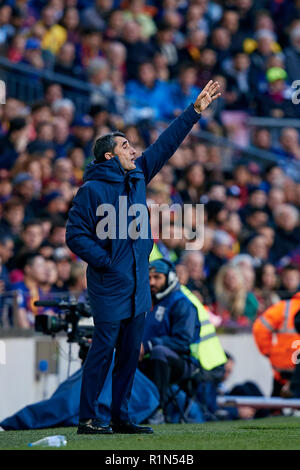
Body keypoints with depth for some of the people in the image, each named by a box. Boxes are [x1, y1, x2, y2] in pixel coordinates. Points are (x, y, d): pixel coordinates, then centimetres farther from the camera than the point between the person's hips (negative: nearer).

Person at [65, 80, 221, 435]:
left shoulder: (137, 176, 11)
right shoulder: (92, 189, -9)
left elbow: (166, 144, 18)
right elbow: (75, 235, -10)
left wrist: (195, 110, 18)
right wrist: (105, 261, -14)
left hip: (138, 285, 7)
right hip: (109, 286, -7)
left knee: (130, 352, 9)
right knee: (103, 349, -7)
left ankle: (121, 417, 16)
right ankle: (87, 419, -2)